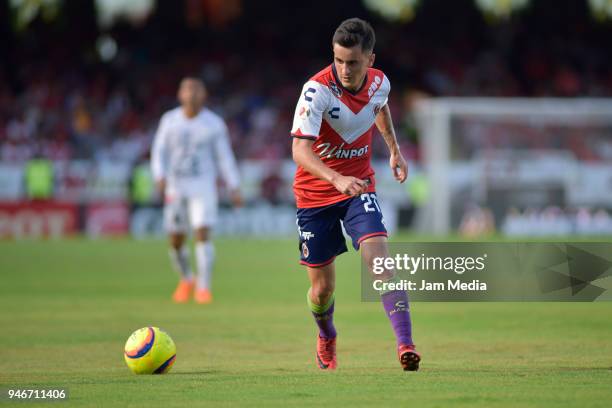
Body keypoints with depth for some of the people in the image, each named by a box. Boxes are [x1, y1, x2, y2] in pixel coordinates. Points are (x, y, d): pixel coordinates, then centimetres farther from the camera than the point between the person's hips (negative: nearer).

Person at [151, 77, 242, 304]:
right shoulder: (170, 120, 2)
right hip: (175, 187, 2)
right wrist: (160, 177, -14)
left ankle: (203, 287, -13)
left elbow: (224, 157, 2)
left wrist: (234, 188, -2)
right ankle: (186, 280, 31)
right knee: (176, 241, 6)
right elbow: (159, 152, 3)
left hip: (203, 185, -2)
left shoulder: (214, 124, -3)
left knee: (203, 234, -17)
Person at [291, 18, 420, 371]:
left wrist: (394, 150, 25)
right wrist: (337, 179, -49)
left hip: (360, 186, 2)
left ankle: (406, 345, -27)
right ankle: (327, 338, 40)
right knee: (323, 288, 7)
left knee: (380, 260, -22)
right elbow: (300, 150, -34)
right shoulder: (318, 89, -24)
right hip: (315, 193, -2)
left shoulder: (379, 82, -7)